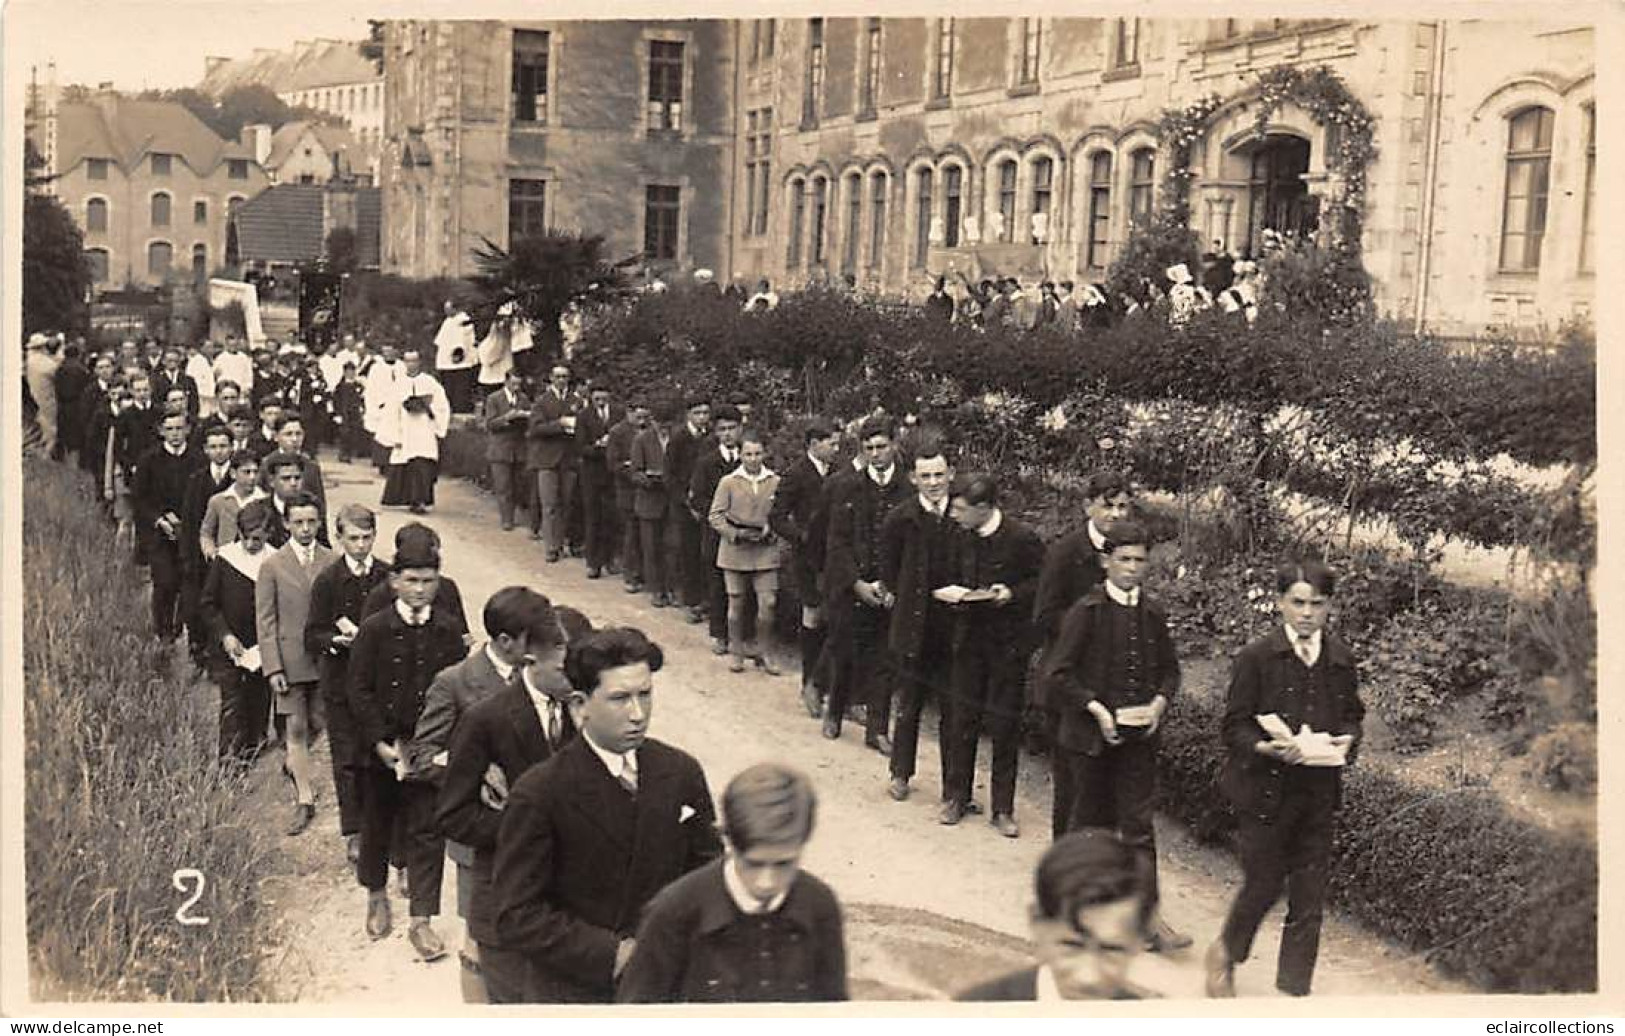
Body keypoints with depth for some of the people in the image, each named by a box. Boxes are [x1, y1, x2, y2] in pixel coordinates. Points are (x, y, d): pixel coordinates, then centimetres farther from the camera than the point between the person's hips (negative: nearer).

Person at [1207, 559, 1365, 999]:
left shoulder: (1341, 660, 4)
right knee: (1263, 885, 6)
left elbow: (1353, 715, 17)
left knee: (1309, 898, 6)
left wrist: (1347, 740, -6)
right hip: (1267, 790, -4)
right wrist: (1268, 748, -26)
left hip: (1320, 793, 4)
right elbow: (1235, 726, -8)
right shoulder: (1256, 657, -9)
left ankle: (1294, 989, 19)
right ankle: (1225, 955, 34)